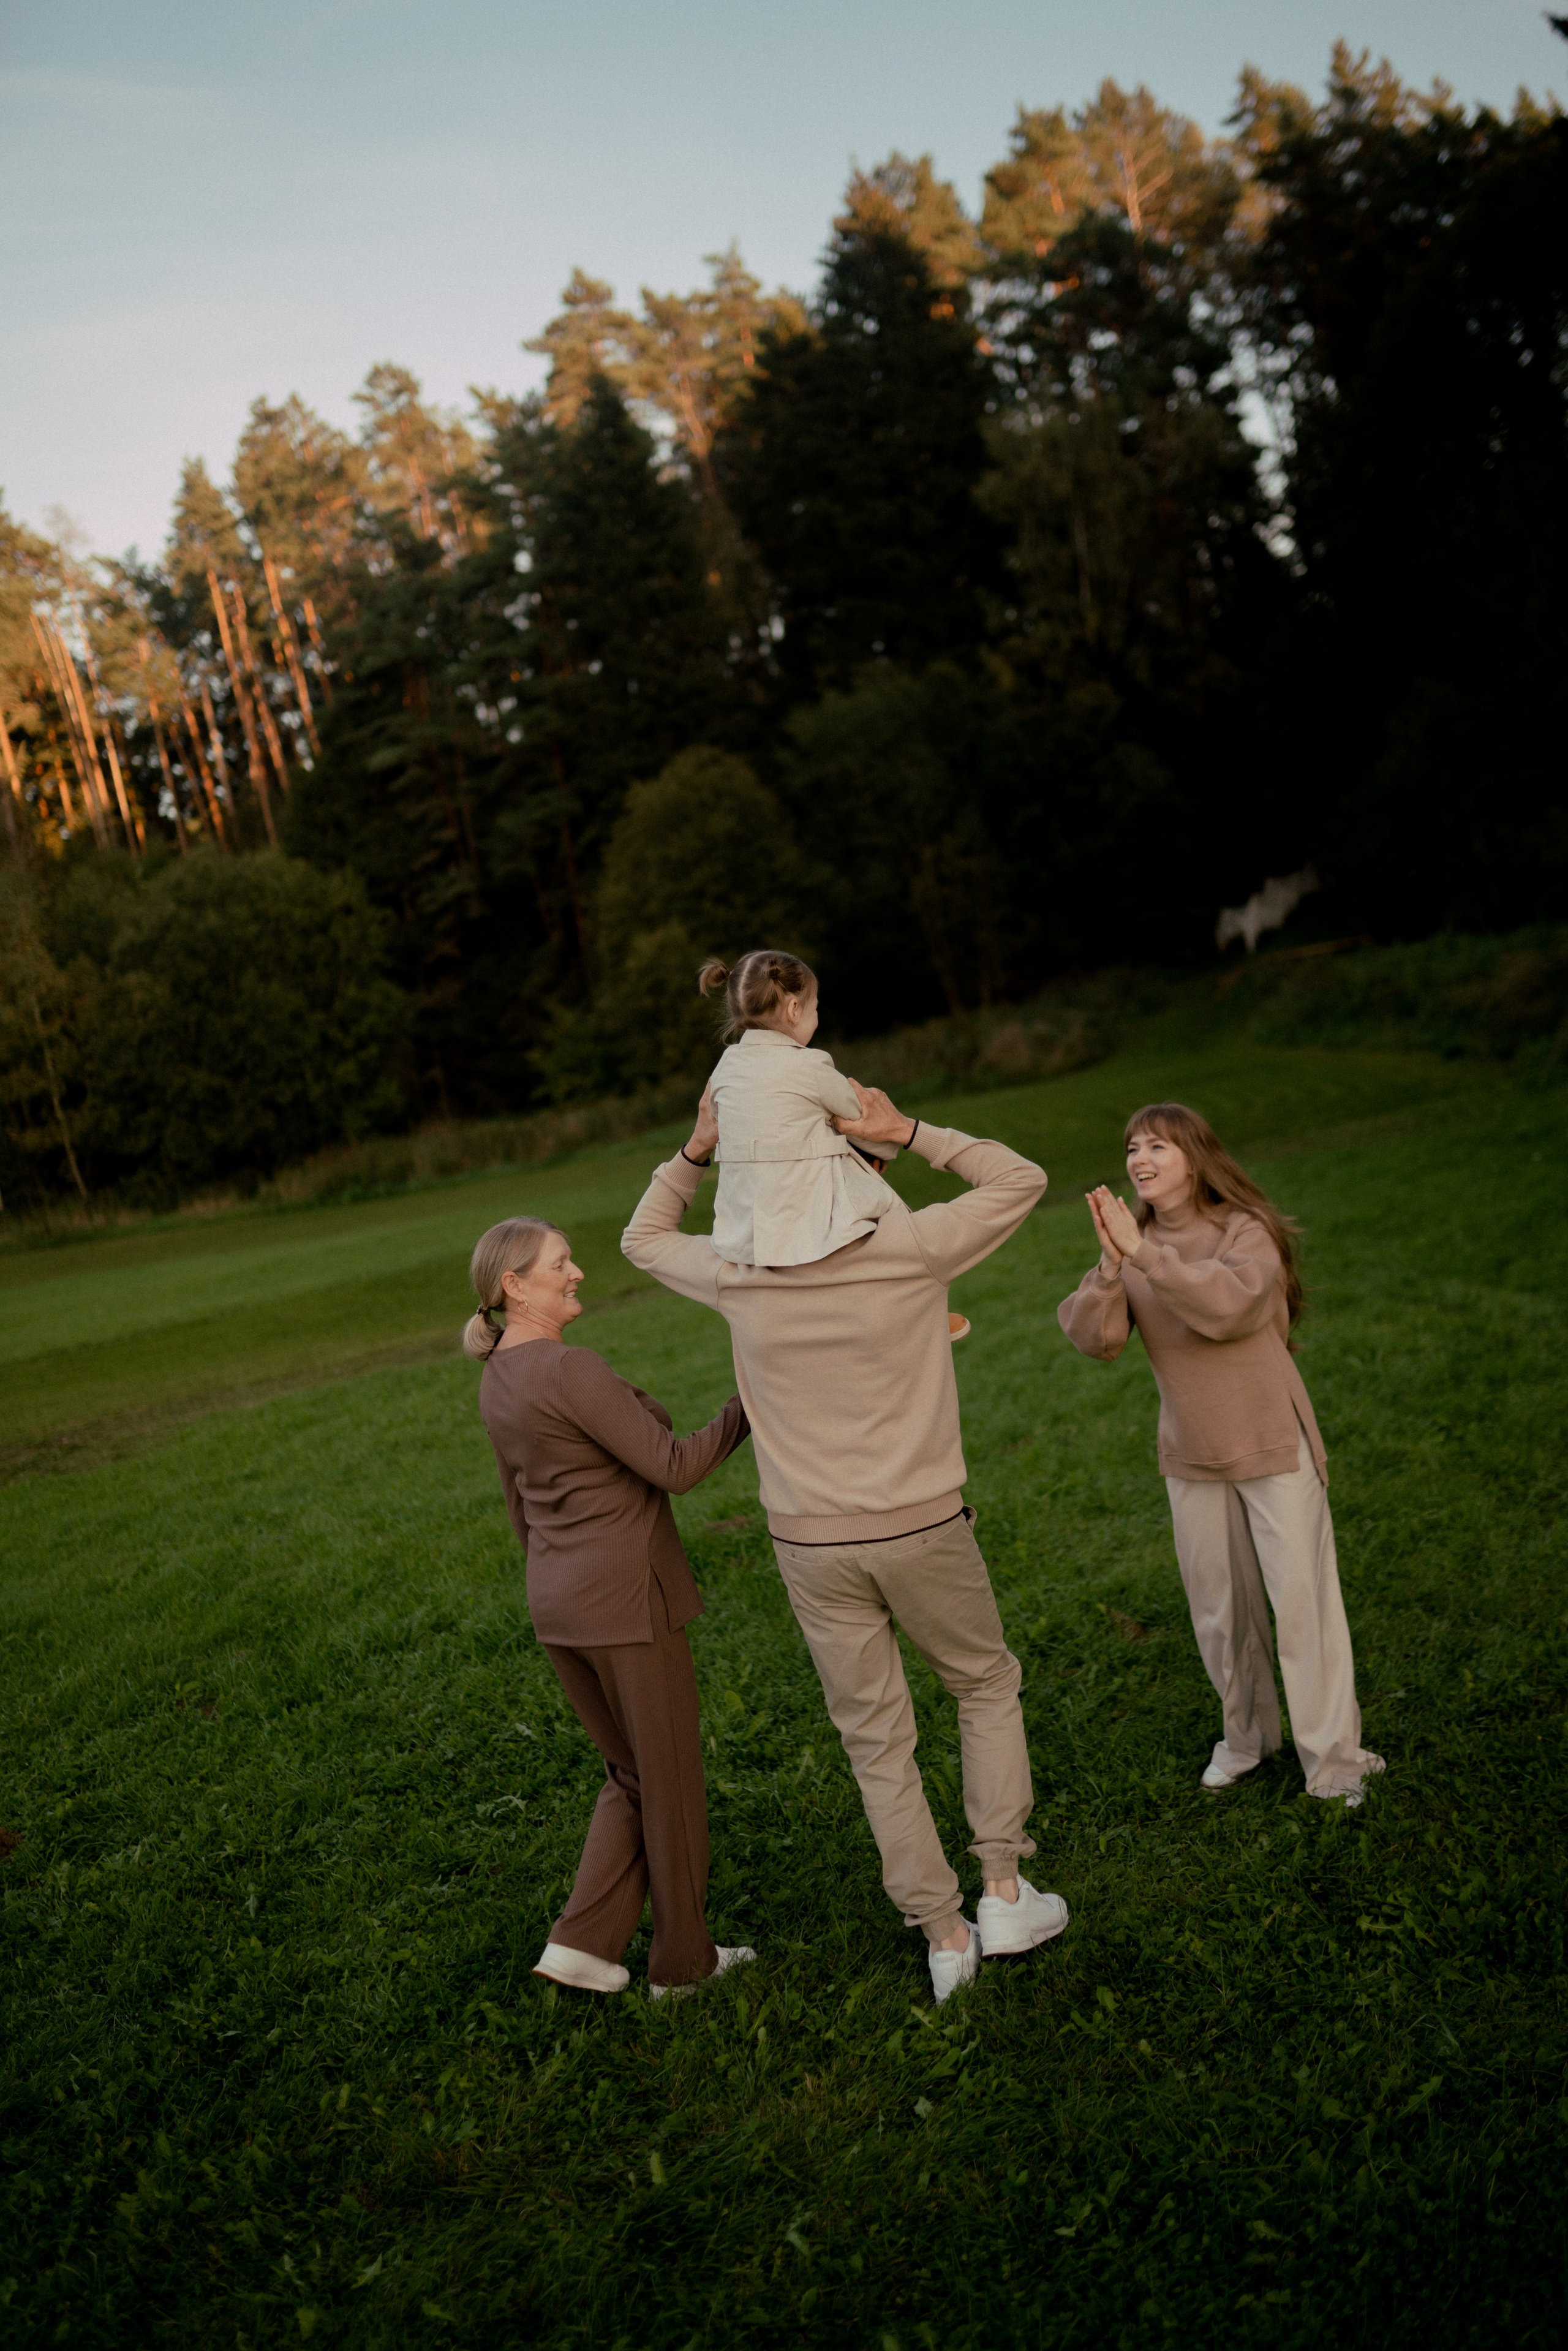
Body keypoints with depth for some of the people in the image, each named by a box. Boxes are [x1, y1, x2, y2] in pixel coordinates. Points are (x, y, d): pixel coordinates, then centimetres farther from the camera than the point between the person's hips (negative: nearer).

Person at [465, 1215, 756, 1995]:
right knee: (671, 1780, 11)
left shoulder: (498, 1382, 8)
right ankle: (683, 1958, 26)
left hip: (561, 1607, 8)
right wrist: (751, 1403, -11)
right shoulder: (569, 1370, -21)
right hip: (627, 1600, -8)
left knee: (632, 1775, 23)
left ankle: (583, 1942, 16)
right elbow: (673, 1468, -20)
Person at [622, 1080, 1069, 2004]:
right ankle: (1003, 1890, 21)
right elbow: (1021, 1180, 3)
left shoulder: (738, 1275, -5)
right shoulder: (911, 1248, -12)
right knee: (988, 1686, 23)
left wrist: (697, 1150, 6)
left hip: (811, 1545, 2)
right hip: (922, 1527, -1)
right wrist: (911, 1132, -5)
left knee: (877, 1741, 13)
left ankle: (943, 1934, 21)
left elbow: (645, 1237, 15)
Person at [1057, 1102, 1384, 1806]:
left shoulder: (1245, 1233, -13)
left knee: (1301, 1600, -2)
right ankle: (1247, 1736, 34)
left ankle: (1334, 1761, 11)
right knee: (1218, 1608, 14)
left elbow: (1226, 1305, -33)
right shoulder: (1131, 1245, 0)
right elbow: (1096, 1340, -12)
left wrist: (1144, 1253, -33)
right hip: (1192, 1456, 4)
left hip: (1272, 1446, -4)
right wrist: (1111, 1267, -28)